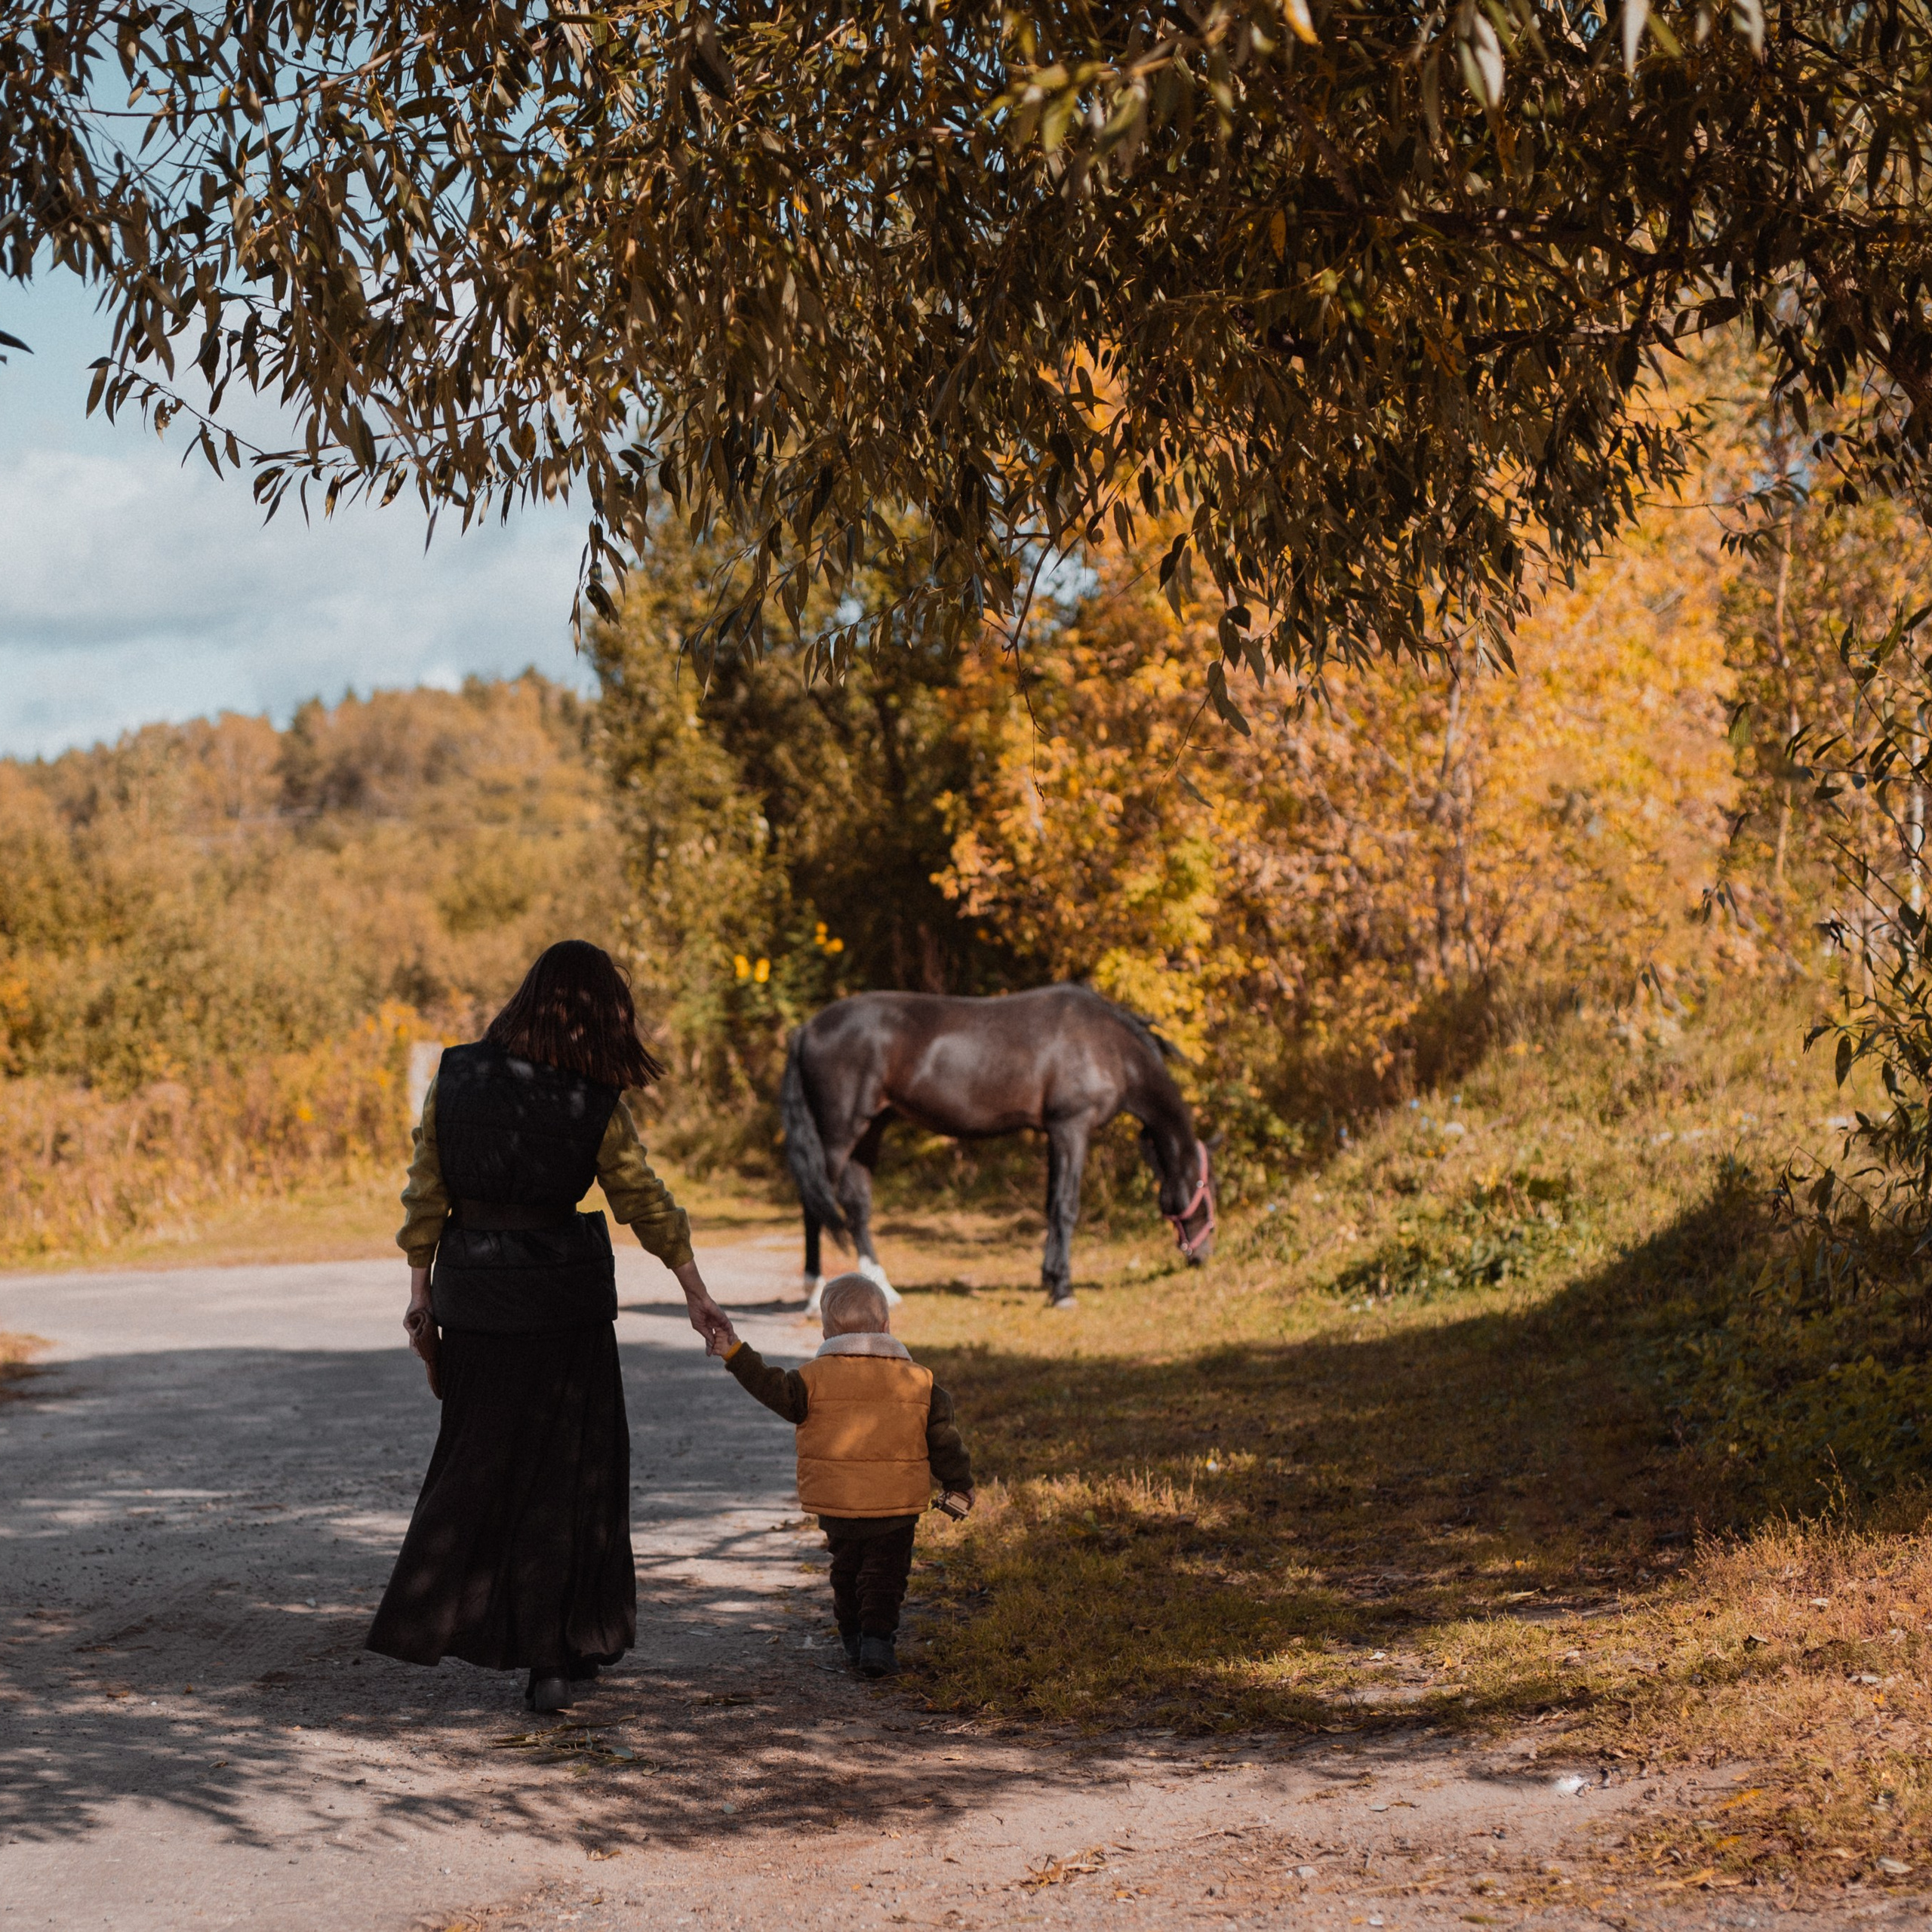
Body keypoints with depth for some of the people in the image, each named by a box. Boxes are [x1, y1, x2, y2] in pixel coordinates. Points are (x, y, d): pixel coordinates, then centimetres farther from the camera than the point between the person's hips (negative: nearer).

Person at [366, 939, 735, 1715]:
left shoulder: (455, 1077, -5)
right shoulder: (596, 1108, -10)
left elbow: (426, 1193, -1)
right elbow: (648, 1206, 0)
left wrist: (421, 1291, 8)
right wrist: (698, 1299, 11)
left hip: (470, 1285, 2)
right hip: (563, 1294, -2)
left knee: (478, 1454, 18)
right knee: (567, 1471, 8)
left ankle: (427, 1621, 21)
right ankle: (555, 1656, 9)